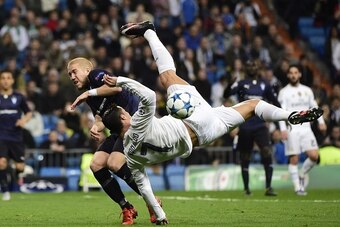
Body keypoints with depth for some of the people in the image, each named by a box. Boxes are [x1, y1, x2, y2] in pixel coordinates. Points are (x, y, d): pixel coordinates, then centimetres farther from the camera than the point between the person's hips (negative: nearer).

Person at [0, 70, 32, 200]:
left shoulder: (19, 97, 4)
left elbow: (28, 113, 13)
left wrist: (24, 120, -7)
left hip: (16, 136, 1)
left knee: (20, 166, 0)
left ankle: (19, 175, 37)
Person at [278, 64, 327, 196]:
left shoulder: (307, 90, 14)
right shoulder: (284, 92, 0)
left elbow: (314, 107, 20)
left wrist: (321, 121, 7)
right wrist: (283, 129, -19)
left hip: (306, 128, 4)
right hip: (292, 130, -4)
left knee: (314, 156, -9)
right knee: (294, 159, -5)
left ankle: (302, 174, 15)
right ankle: (298, 187, 2)